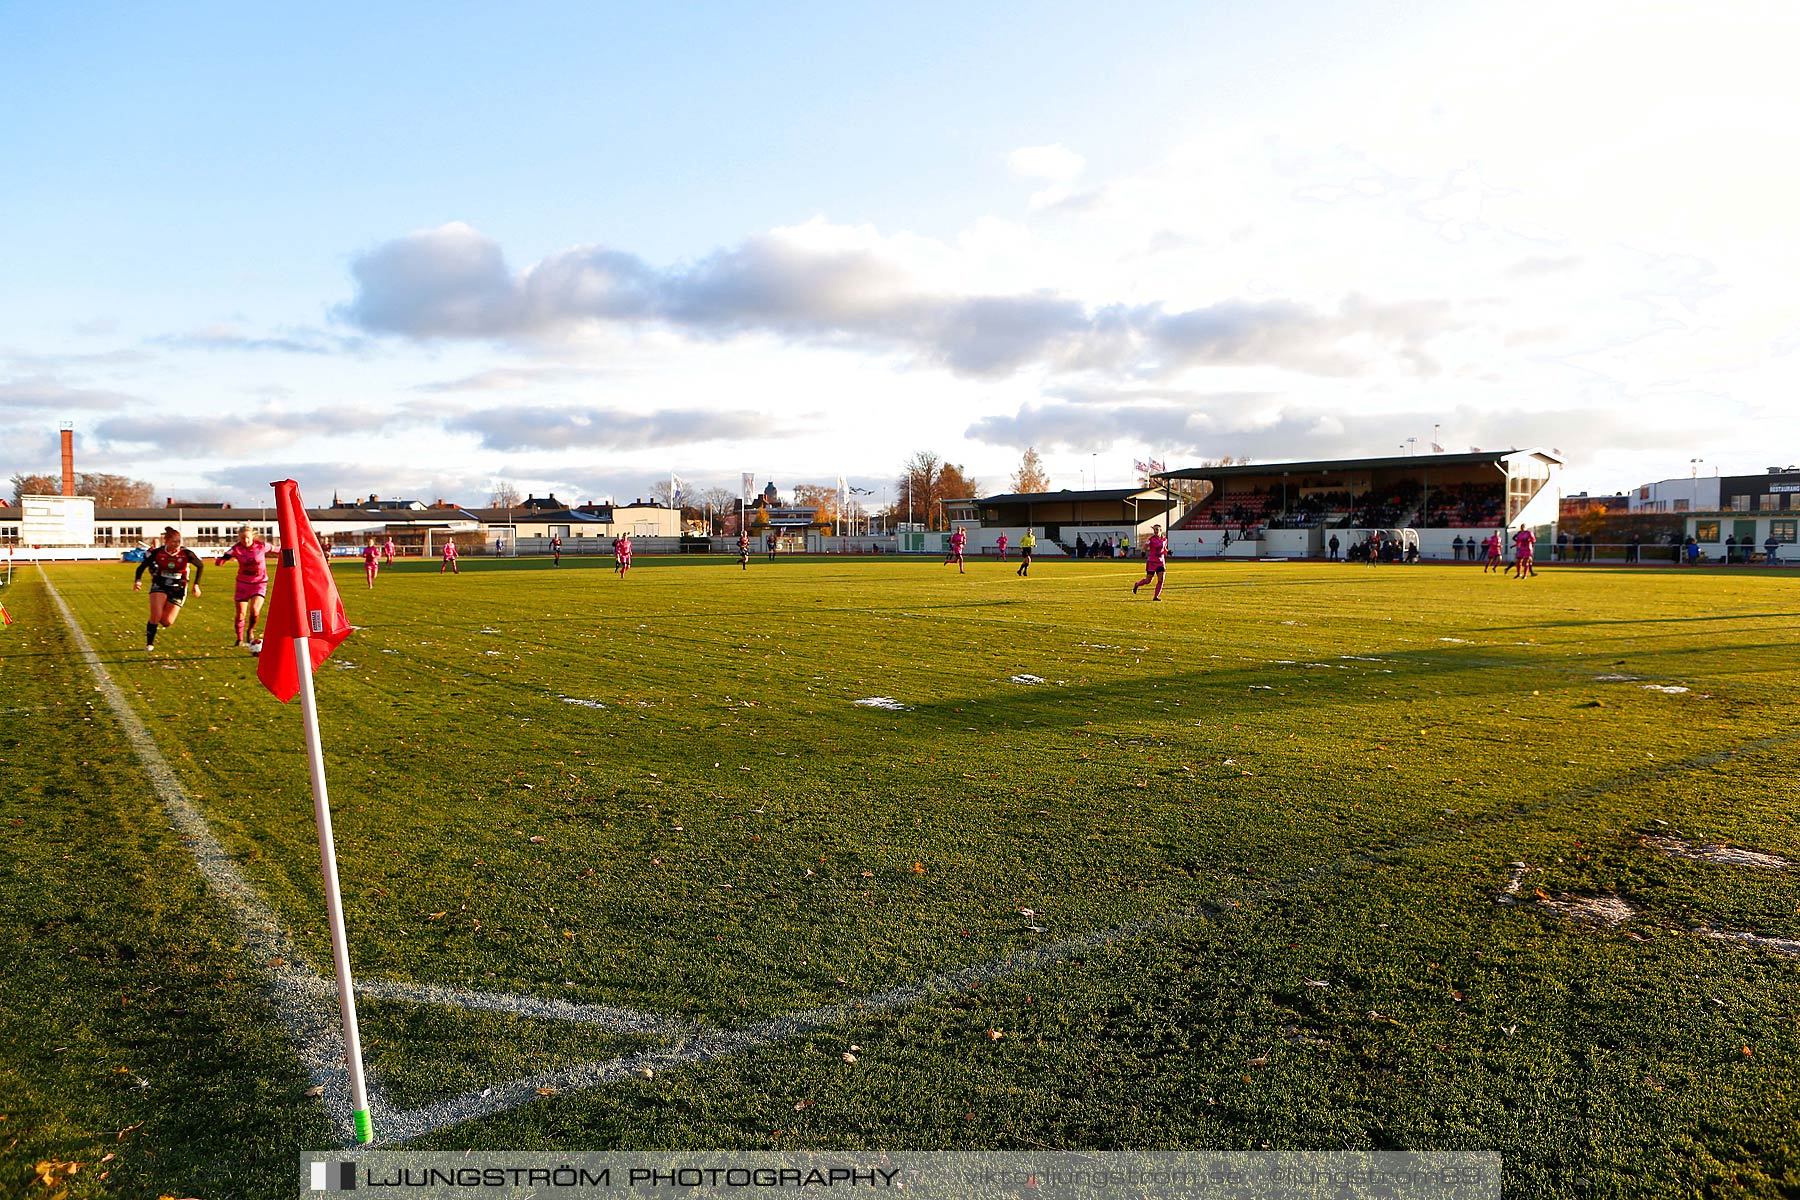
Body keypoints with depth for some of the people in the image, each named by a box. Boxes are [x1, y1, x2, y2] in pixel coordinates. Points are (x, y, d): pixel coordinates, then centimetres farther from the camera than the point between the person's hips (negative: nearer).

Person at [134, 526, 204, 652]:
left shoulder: (186, 553, -13)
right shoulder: (157, 553, -11)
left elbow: (200, 566, 3)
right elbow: (142, 566, 1)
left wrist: (196, 585, 0)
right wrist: (138, 580, -18)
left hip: (178, 590, 0)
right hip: (159, 586, 0)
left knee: (167, 622, -4)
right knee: (156, 616, -18)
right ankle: (149, 644, 2)